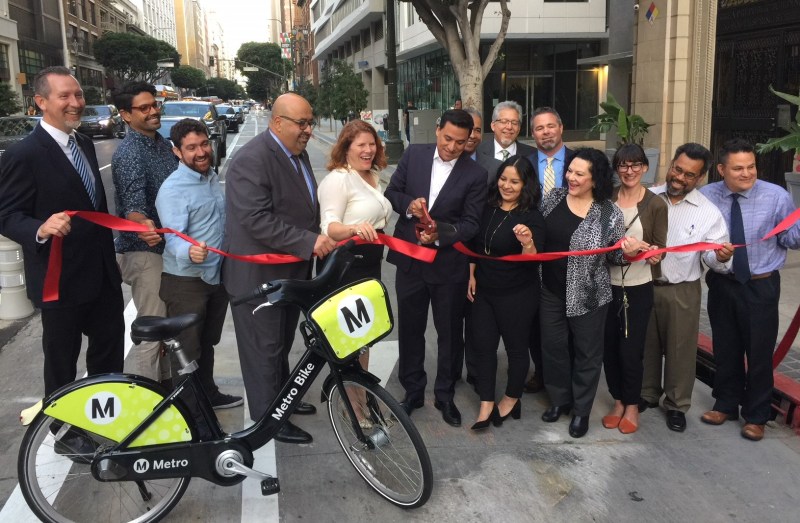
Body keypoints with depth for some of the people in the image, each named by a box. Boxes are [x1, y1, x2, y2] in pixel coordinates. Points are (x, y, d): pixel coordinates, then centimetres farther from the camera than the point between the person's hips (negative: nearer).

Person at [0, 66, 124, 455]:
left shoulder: (85, 144, 9)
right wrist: (41, 229, -36)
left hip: (102, 273, 8)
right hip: (61, 279, -8)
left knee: (110, 350, 20)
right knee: (62, 363, 10)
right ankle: (67, 433, 28)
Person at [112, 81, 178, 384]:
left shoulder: (162, 143, 8)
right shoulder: (129, 154, -19)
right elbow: (133, 204, -33)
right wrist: (144, 226, -53)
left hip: (169, 245, 9)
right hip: (145, 250, -9)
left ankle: (165, 381, 37)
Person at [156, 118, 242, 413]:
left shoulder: (213, 177, 7)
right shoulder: (173, 189, -18)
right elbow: (173, 237, -26)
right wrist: (189, 252, -47)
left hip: (216, 276, 8)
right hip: (186, 281, -8)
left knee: (207, 343, 23)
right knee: (186, 351, 4)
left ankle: (208, 394, 39)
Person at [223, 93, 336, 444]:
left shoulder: (297, 154, 9)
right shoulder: (251, 160, -22)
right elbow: (257, 220, -30)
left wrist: (321, 238, 6)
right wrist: (309, 242, -30)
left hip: (290, 271, 9)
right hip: (259, 275, -9)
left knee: (282, 343, 24)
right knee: (264, 348, 5)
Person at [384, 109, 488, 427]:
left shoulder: (475, 175, -8)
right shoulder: (413, 154, -1)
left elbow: (470, 224, -9)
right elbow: (392, 192, 6)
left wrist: (439, 235, -26)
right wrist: (407, 205, -15)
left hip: (448, 264, -2)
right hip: (410, 259, 2)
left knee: (450, 332, 12)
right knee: (410, 329, 14)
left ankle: (445, 395, 30)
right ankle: (412, 391, 32)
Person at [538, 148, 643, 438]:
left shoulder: (609, 213, -12)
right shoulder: (554, 197, -2)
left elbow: (615, 255, -5)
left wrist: (628, 252, -26)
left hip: (588, 295, -3)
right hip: (551, 291, 4)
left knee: (586, 351, 10)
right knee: (553, 347, 14)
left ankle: (581, 410, 28)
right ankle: (560, 399, 35)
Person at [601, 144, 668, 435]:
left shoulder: (656, 204, -5)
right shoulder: (606, 198, 2)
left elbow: (660, 247, -3)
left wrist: (652, 253, -24)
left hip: (639, 287, -3)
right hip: (607, 283, 3)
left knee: (631, 349, 2)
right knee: (609, 347, 9)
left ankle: (632, 405, 24)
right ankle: (618, 401, 28)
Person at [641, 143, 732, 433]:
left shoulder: (709, 212, -7)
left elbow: (712, 257, -7)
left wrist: (721, 257, -29)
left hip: (682, 291, -2)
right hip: (643, 285, 2)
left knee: (680, 348, 9)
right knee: (646, 344, 16)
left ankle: (677, 405, 28)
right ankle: (647, 394, 36)